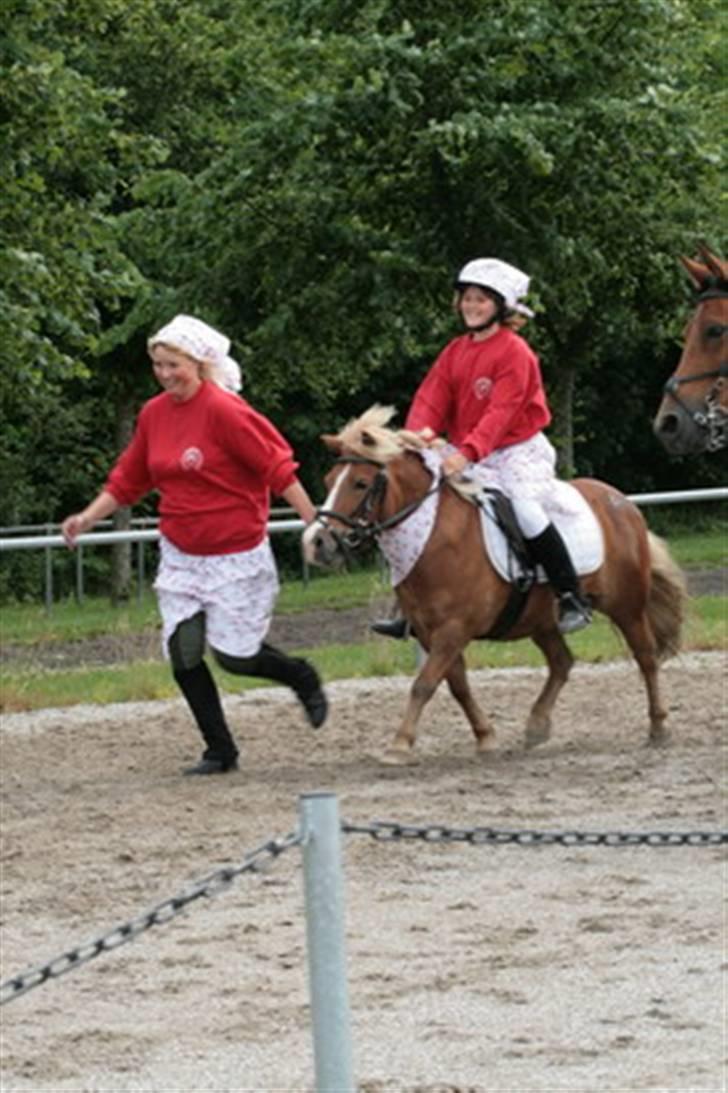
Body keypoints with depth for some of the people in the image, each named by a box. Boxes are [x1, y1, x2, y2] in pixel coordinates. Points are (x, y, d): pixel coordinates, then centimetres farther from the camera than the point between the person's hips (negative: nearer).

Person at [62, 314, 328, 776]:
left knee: (234, 654, -2)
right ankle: (220, 751, 12)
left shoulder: (223, 411, -18)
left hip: (233, 555, -6)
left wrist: (315, 524, -18)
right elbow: (128, 480, 12)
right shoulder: (154, 414, 3)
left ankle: (303, 678, 28)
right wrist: (88, 517, 2)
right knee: (183, 655, -1)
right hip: (180, 556, 6)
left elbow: (278, 468, -17)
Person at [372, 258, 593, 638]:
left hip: (519, 451, -7)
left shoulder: (514, 352, -13)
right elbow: (432, 397, 0)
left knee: (526, 508, -30)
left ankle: (572, 599, -20)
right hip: (468, 457, 7)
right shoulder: (456, 351, 9)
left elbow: (501, 412, -23)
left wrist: (467, 452, -36)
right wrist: (418, 435, -21)